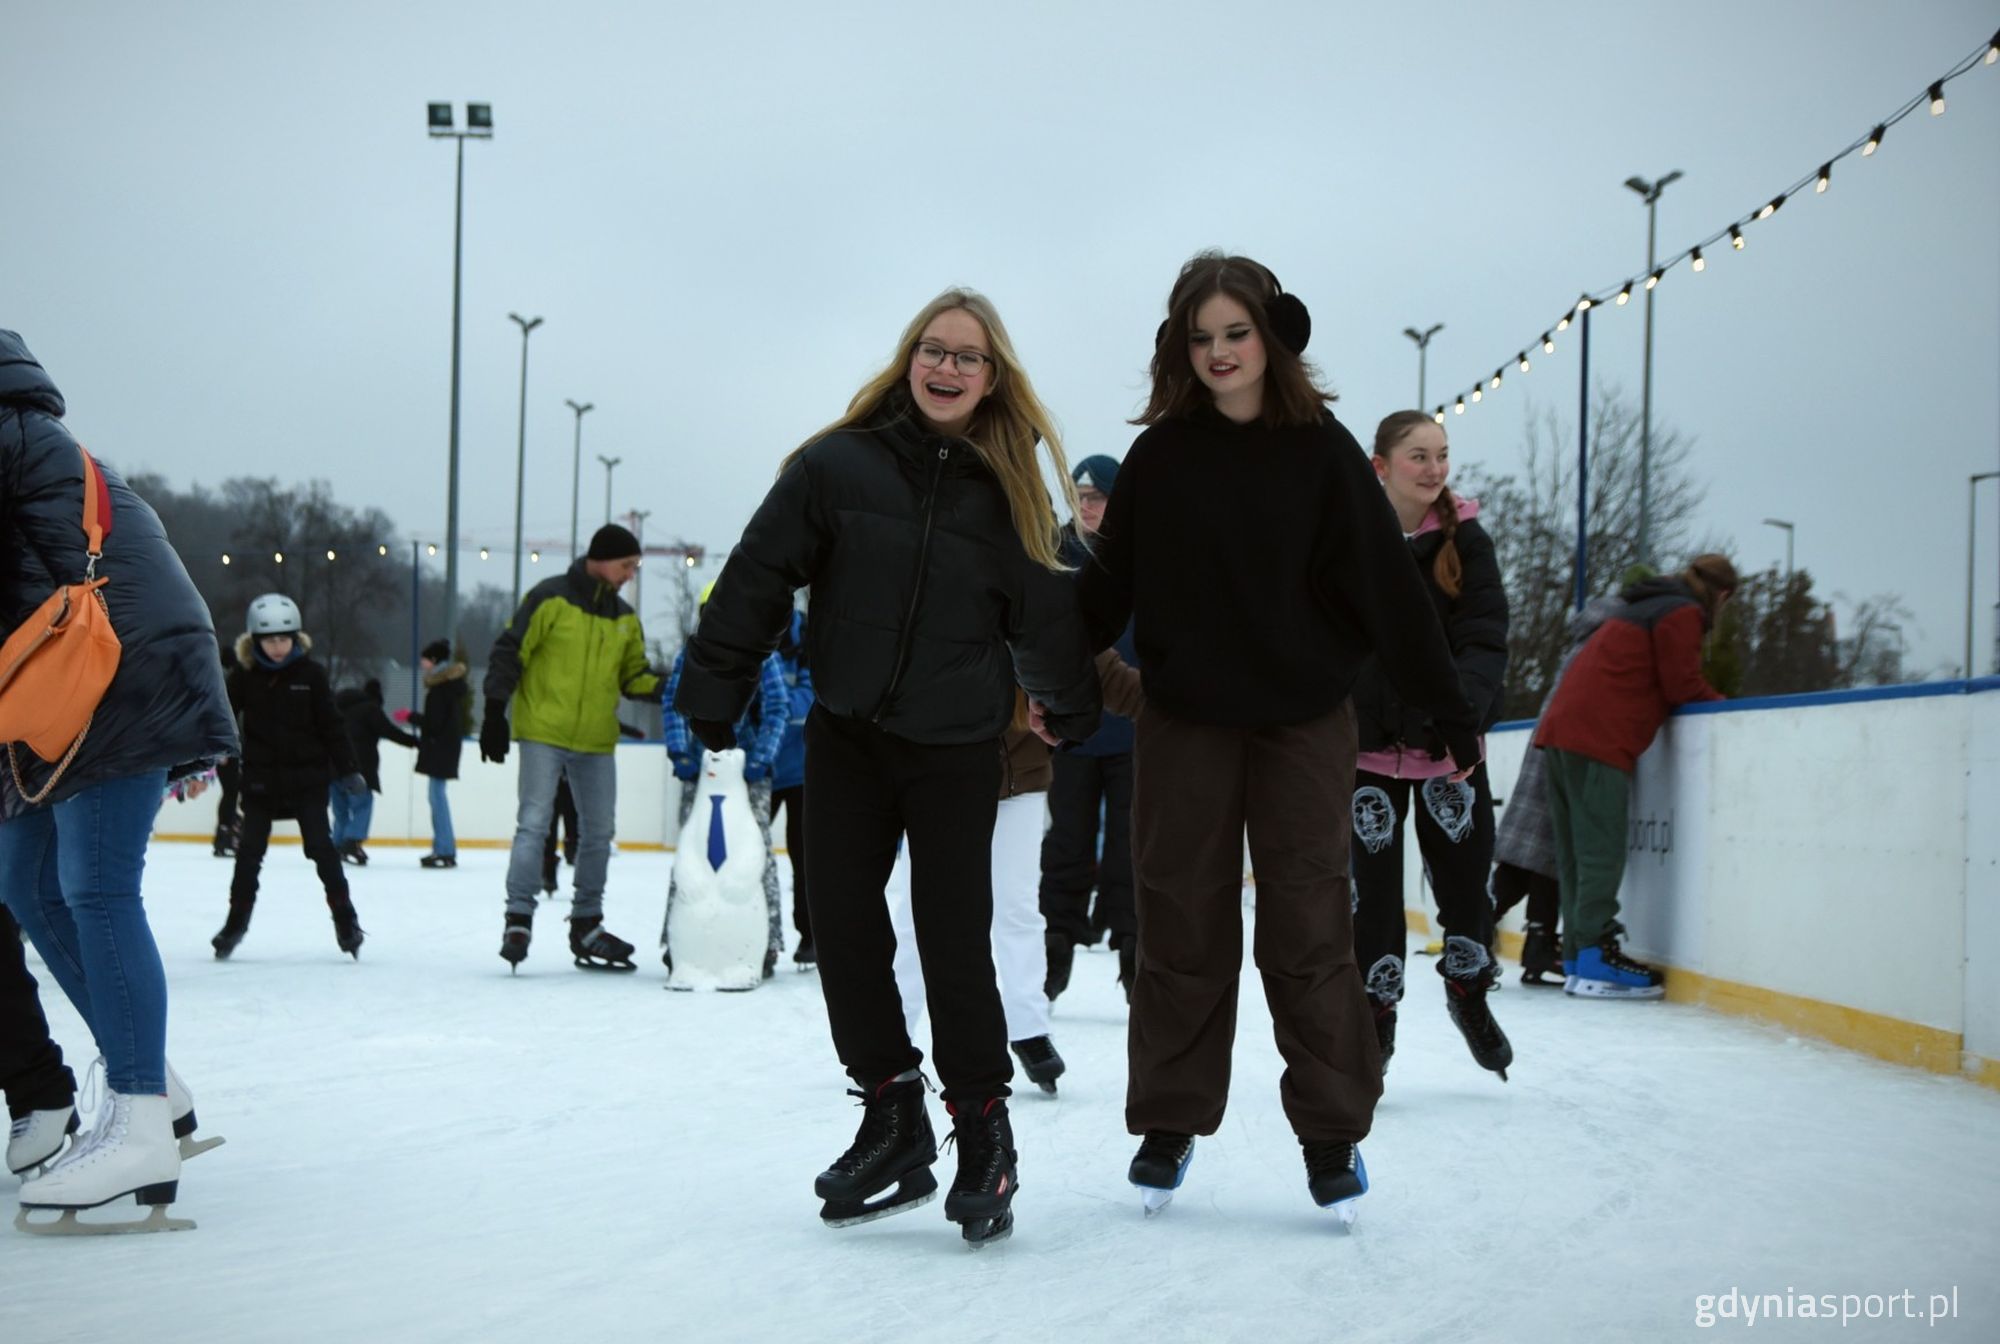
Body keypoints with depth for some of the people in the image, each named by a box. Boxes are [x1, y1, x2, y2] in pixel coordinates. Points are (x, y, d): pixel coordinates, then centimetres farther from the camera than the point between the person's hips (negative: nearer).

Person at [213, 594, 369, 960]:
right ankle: (237, 920, 16)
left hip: (307, 777, -1)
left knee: (321, 845, -1)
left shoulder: (310, 673, -4)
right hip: (260, 778, 1)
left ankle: (344, 916, 6)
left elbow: (331, 724, -2)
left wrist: (348, 769, -3)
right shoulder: (245, 675, -2)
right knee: (249, 850, 6)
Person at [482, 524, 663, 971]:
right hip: (543, 734, -6)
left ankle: (586, 925, 19)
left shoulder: (625, 618, 11)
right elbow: (508, 652, -7)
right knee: (533, 824, -9)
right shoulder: (550, 599, -7)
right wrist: (495, 712, -11)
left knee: (598, 833, 9)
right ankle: (519, 918, -4)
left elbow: (633, 675, 15)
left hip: (597, 742, 6)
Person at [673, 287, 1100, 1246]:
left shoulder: (1008, 491, 1)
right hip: (845, 737, 1)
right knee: (843, 926, 2)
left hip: (956, 752, -1)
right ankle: (892, 1114, 17)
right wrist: (711, 694, -2)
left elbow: (1043, 619, 9)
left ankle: (982, 1135, 9)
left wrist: (1076, 718, 15)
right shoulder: (838, 467, -3)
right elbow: (757, 581, -1)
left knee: (955, 938, -4)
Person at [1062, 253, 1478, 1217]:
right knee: (1181, 926, 6)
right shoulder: (1159, 454, 1)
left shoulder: (1320, 450, -3)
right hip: (1183, 721, 1)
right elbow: (1109, 584, 4)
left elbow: (1386, 586, -4)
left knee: (1308, 927, 1)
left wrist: (1446, 706, -5)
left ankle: (1332, 1130, 12)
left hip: (1303, 719, -1)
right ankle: (1167, 1124, 18)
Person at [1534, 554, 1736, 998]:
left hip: (1562, 728, 9)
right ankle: (1598, 960, -14)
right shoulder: (1683, 613, -2)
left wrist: (1708, 698, 20)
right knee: (1601, 851, -11)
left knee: (1577, 852, 8)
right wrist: (1722, 702, 11)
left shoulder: (1647, 606, 27)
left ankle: (1578, 959, 9)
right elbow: (1682, 685, -6)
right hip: (1599, 740, -9)